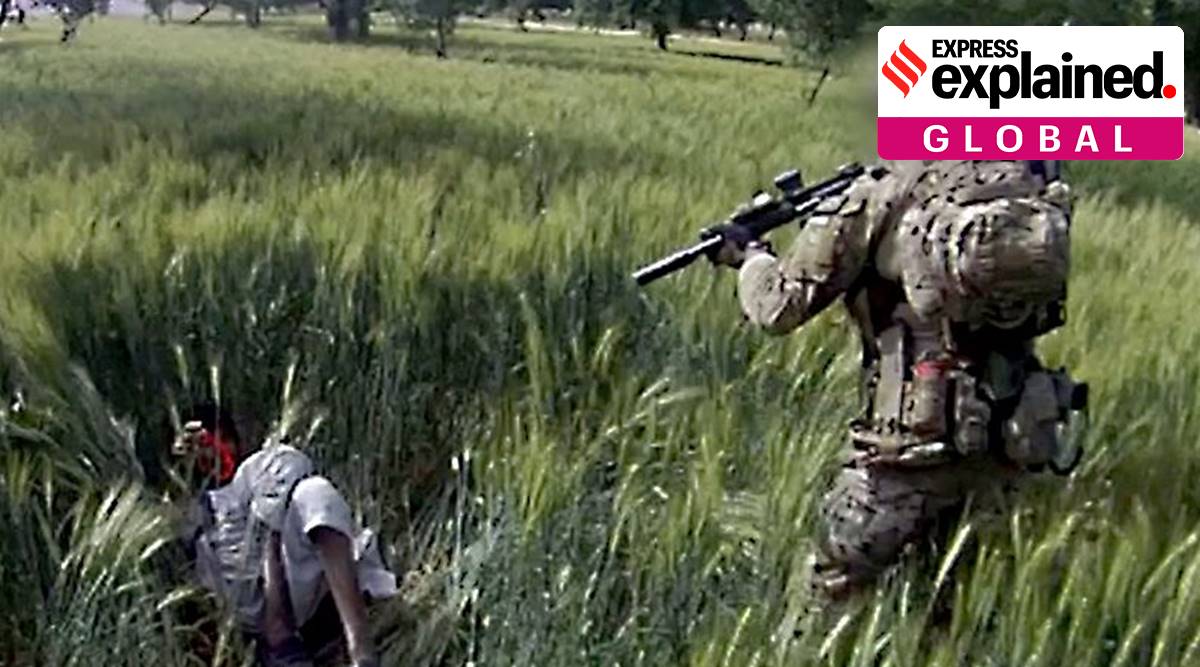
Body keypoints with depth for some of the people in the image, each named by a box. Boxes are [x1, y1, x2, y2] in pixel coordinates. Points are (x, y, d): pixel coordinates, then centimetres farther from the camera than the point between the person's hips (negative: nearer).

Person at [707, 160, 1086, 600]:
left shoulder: (884, 194, -9)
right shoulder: (1033, 174, 3)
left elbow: (780, 307, -6)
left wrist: (749, 255, 17)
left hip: (917, 440, -5)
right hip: (1013, 436, 6)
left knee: (837, 592, 11)